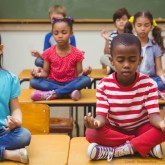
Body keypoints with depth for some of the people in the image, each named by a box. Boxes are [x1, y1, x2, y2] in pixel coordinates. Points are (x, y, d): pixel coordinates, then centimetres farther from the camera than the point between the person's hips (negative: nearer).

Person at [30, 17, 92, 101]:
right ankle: (70, 92, -29)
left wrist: (84, 72, -24)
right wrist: (39, 74, -19)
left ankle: (52, 94, -30)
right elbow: (46, 72, 4)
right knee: (34, 81, -27)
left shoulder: (77, 53, -3)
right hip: (53, 83, 1)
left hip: (70, 83, -1)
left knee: (86, 79, -30)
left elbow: (78, 75, -1)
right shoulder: (48, 53, -1)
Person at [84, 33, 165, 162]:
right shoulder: (104, 85, -14)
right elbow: (102, 115, -18)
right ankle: (147, 146, -24)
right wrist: (96, 122, -45)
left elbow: (153, 114, -18)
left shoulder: (149, 84, -14)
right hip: (114, 130, 1)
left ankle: (114, 151, -26)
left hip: (141, 128, 0)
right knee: (91, 133, -30)